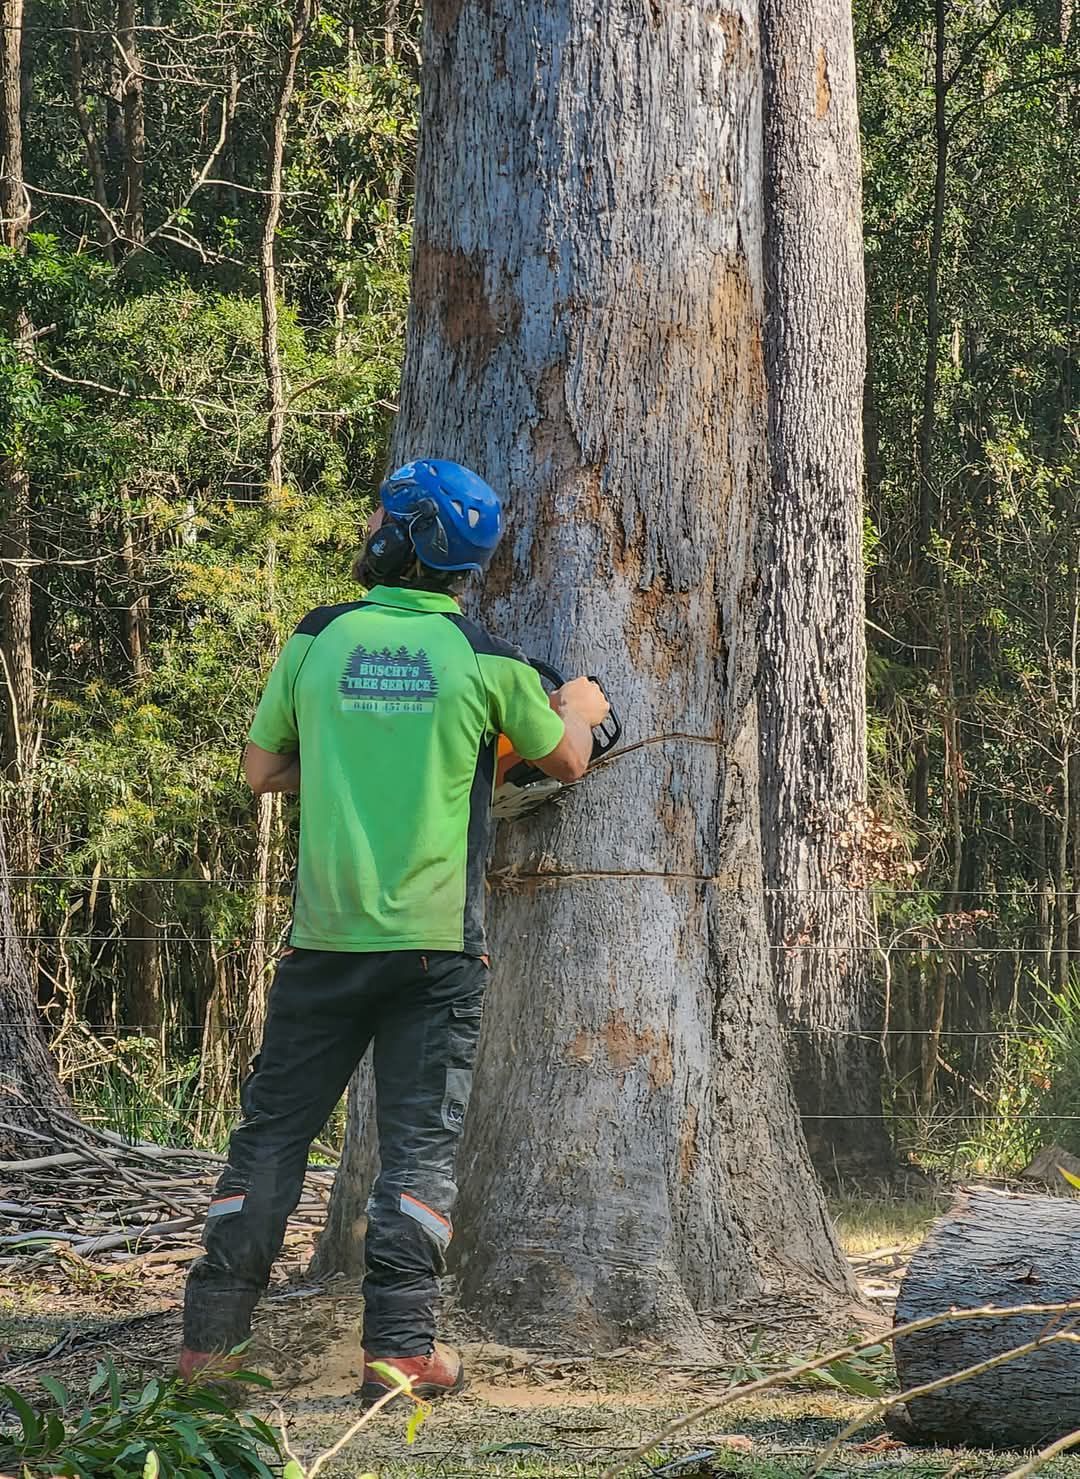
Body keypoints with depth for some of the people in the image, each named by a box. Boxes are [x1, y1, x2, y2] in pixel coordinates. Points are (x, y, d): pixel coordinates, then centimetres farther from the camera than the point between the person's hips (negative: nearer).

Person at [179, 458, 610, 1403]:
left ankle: (212, 1341, 8)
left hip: (325, 936, 1)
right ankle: (400, 1348, -5)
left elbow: (261, 770, 9)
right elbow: (564, 761, 14)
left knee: (273, 1130, 9)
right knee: (421, 1140, 3)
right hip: (437, 945, -1)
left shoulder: (318, 640, 0)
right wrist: (579, 711, 35)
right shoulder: (486, 661, -3)